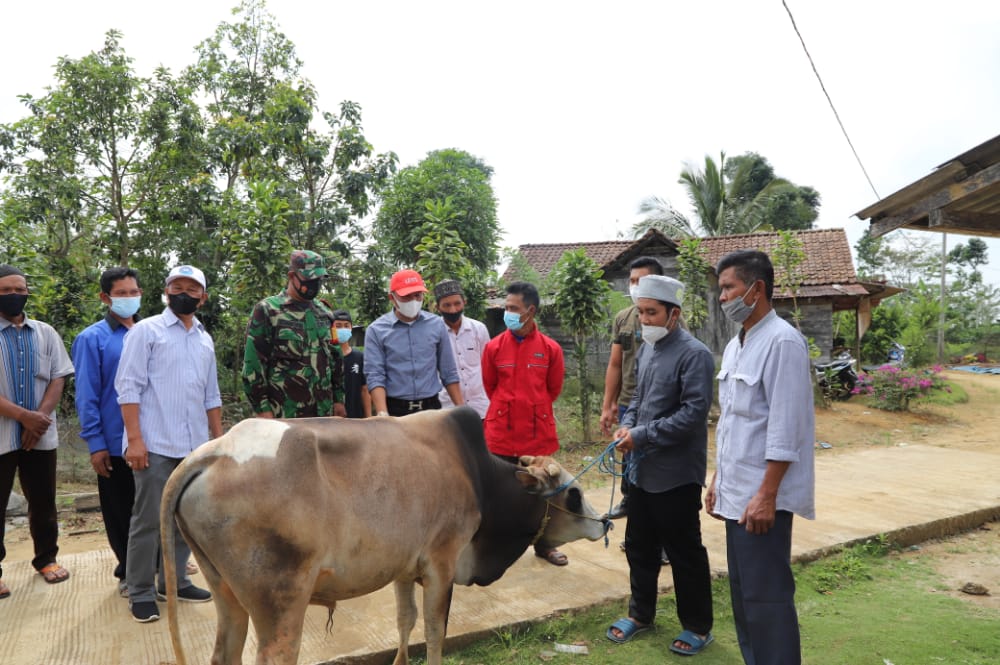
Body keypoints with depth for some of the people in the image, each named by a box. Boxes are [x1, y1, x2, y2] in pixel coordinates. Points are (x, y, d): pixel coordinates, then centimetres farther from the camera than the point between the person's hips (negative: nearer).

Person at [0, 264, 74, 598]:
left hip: (41, 435, 3)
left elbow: (58, 378, 3)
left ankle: (46, 558, 27)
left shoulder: (45, 333, 7)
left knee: (43, 502, 12)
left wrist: (41, 416, -12)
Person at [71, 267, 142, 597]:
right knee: (121, 512, 10)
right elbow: (86, 397, -7)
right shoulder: (92, 338, -5)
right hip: (116, 442, -3)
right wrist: (96, 444, -10)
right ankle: (129, 573, 27)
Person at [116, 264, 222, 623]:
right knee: (149, 519, 1)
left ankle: (174, 581, 24)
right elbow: (128, 387, -8)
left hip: (195, 446, 5)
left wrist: (220, 440, 13)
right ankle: (141, 592, 13)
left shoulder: (205, 340, 14)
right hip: (156, 445, -5)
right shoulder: (146, 330, -2)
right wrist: (135, 438, -15)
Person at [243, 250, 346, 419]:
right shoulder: (267, 311, -3)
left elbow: (336, 359, 20)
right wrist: (262, 407, -11)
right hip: (283, 415, -5)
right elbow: (254, 363, -7)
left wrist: (339, 399, 15)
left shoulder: (325, 314, 14)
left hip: (323, 412, 5)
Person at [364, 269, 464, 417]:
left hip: (431, 408, 2)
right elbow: (375, 377, -9)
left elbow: (449, 373, 9)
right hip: (395, 410, -2)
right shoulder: (377, 330, -3)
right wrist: (382, 415, -23)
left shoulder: (437, 325, 4)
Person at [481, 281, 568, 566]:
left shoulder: (550, 348, -5)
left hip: (538, 430, 1)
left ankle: (543, 544, 30)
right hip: (501, 431, 0)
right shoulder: (494, 347, -5)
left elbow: (554, 388, 8)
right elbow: (490, 386, 8)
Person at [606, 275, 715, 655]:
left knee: (684, 553, 8)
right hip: (642, 469, 8)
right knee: (639, 547, 19)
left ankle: (698, 627, 26)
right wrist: (627, 424, -2)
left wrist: (642, 435, -20)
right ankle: (640, 613, 37)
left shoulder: (694, 354, -16)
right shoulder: (647, 348, 8)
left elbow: (693, 413, -22)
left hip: (676, 474, -7)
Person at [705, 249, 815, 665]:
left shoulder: (783, 342, -14)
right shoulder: (735, 346, 12)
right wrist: (718, 480, 17)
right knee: (742, 591, 16)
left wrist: (766, 495, -20)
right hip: (736, 491, 9)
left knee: (767, 595, 0)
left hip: (762, 495, -9)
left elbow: (785, 428, -19)